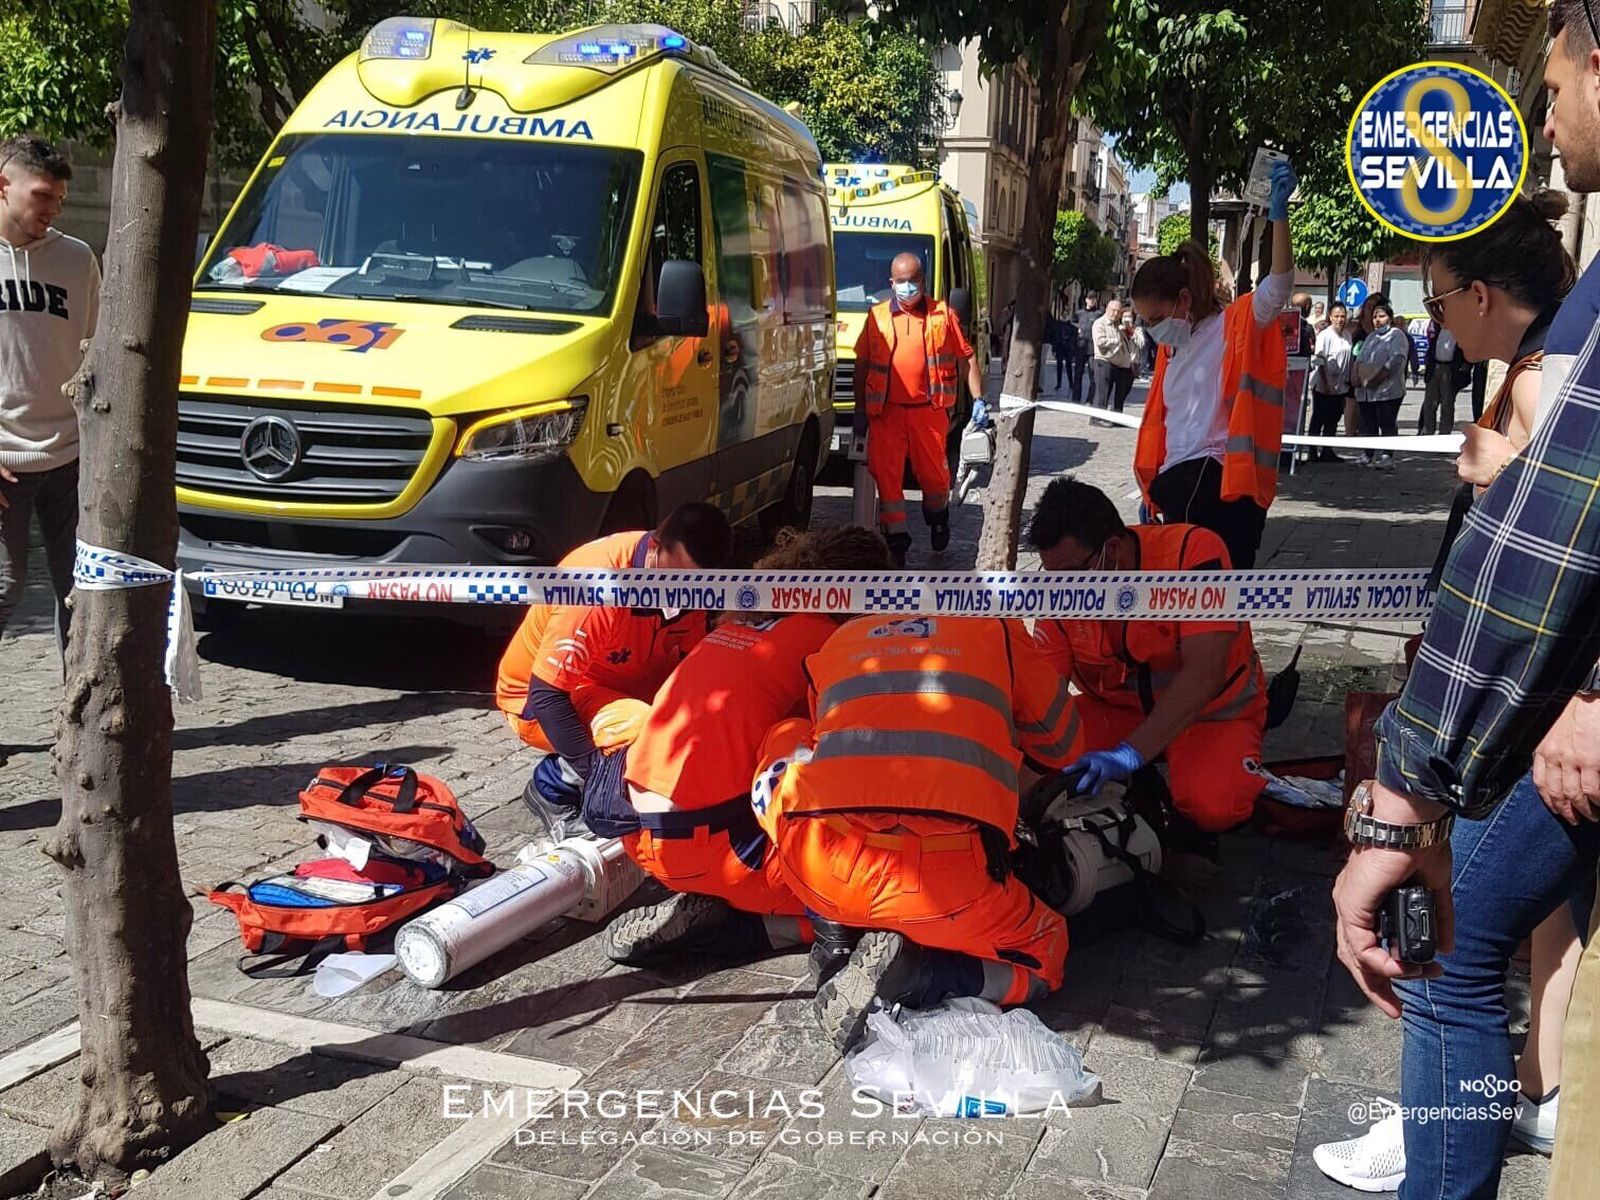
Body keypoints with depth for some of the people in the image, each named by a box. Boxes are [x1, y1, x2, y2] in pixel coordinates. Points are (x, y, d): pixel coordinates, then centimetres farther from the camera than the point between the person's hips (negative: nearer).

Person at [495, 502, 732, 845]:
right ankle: (551, 789, -8)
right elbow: (546, 693, -30)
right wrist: (596, 771, -36)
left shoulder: (688, 582, -12)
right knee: (643, 729, -35)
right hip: (535, 700, -8)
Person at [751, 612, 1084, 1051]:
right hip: (940, 877, -2)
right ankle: (913, 977, -3)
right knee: (1042, 956, 26)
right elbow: (1062, 744, 33)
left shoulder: (838, 640, 26)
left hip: (817, 868, 2)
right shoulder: (995, 628, 21)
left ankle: (837, 932, 16)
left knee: (786, 739, 31)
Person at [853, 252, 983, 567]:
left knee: (934, 474, 7)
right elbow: (861, 364, 11)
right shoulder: (877, 316, 8)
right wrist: (860, 410, 8)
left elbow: (967, 359, 7)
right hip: (886, 411, 1)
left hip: (928, 410, -1)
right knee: (886, 475, -3)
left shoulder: (942, 314, 5)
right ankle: (896, 537, 5)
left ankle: (938, 516, 37)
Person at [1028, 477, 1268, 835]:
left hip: (1212, 711, -4)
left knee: (1213, 806, -33)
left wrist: (1130, 754, -43)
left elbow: (1204, 674, -35)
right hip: (1118, 710, 4)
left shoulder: (1192, 551, -28)